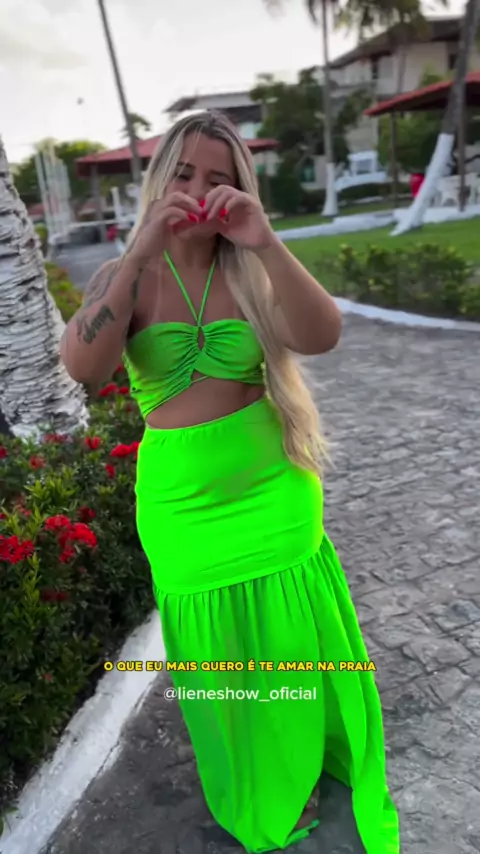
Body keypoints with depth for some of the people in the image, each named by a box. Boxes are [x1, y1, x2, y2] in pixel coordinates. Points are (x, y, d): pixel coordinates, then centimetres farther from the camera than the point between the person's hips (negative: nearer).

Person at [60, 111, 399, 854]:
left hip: (274, 492, 1)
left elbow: (322, 336, -21)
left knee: (299, 646, 18)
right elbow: (83, 368, -24)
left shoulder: (252, 272, -5)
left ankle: (311, 755, 51)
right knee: (221, 662, 20)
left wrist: (265, 242, -31)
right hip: (183, 505, 0)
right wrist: (144, 249, -27)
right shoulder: (123, 278, -6)